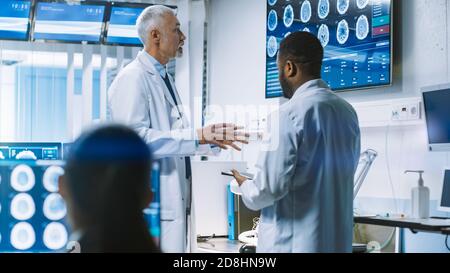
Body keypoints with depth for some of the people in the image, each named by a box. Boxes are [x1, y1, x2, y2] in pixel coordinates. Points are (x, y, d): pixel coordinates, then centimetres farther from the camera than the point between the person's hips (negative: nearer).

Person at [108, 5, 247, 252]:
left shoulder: (164, 79, 17)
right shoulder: (132, 79, -12)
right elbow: (134, 139, -22)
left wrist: (211, 138, 11)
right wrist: (197, 137, -23)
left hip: (177, 200, 9)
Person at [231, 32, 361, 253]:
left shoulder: (289, 115, -16)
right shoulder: (347, 112, 6)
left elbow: (269, 187, -18)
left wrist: (244, 184, 4)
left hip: (292, 242, -7)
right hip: (338, 240, 7)